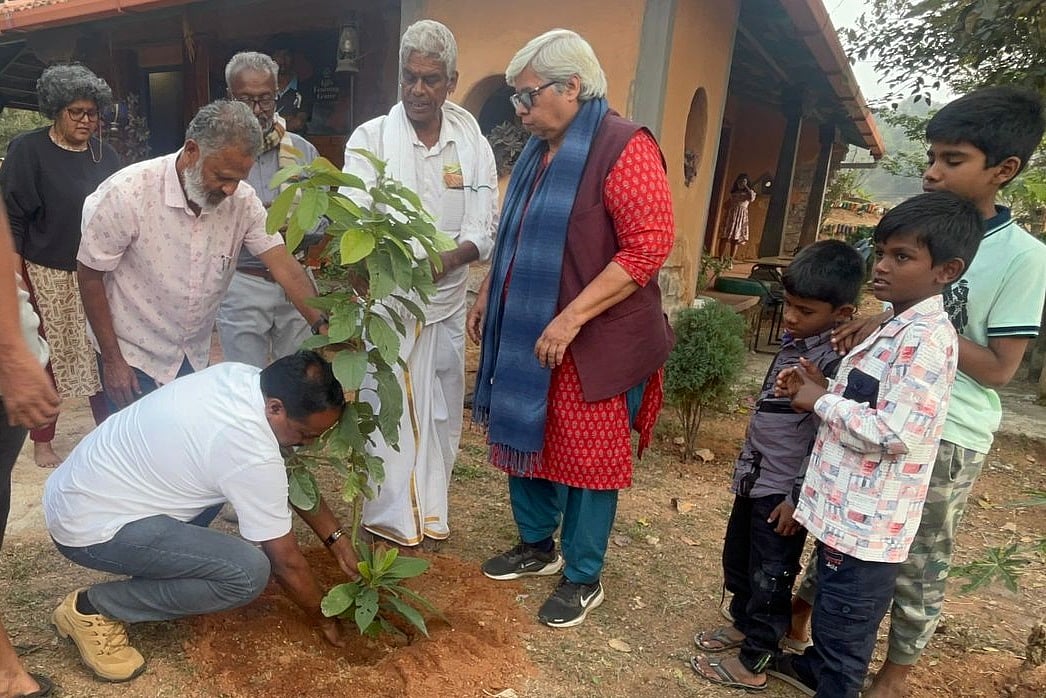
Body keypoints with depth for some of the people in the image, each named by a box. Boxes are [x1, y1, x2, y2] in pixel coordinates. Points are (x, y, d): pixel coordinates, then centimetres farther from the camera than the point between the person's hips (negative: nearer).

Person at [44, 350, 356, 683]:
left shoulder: (242, 376, -6)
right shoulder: (252, 454, -29)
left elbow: (288, 476, 7)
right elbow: (286, 562, -14)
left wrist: (337, 539, 6)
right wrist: (325, 619, 3)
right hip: (89, 526, -9)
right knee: (248, 573, -20)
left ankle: (162, 568, 17)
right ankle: (93, 608, -3)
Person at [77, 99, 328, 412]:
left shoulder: (242, 201, -12)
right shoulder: (127, 193, -21)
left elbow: (283, 265, -17)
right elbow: (90, 275, -12)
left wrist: (322, 324, -32)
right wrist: (112, 360, -10)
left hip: (195, 356, 4)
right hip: (133, 357, -4)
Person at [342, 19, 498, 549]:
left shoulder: (472, 144, 3)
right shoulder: (371, 138, -4)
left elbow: (483, 229, -3)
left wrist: (447, 260, -24)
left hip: (447, 301, 3)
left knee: (440, 412, 11)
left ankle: (428, 514, 29)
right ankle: (391, 520, 20)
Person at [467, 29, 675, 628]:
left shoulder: (624, 147, -13)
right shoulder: (538, 153, 13)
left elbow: (651, 243, -22)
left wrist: (571, 318, -24)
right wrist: (487, 297, 19)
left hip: (595, 343, -8)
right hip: (528, 334, 8)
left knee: (588, 458, 5)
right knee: (529, 440, 16)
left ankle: (584, 579, 25)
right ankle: (537, 546, 38)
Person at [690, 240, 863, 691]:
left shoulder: (837, 360, -22)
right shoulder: (795, 342, 5)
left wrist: (799, 498, -19)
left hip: (782, 491, -9)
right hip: (755, 479, 9)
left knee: (769, 576, 8)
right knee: (737, 558, 23)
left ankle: (754, 662, 26)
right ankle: (743, 624, 46)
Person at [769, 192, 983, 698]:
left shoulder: (926, 338, -23)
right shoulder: (901, 329, 10)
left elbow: (893, 434, -30)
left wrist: (821, 402, -17)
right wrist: (821, 388, 0)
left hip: (866, 521, -10)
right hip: (848, 510, 10)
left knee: (845, 627, 10)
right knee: (830, 609, 30)